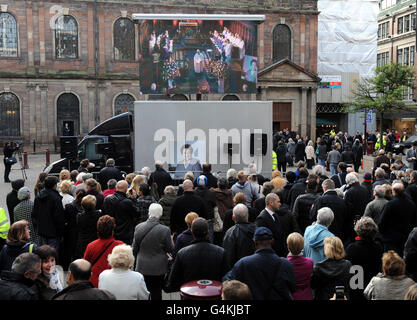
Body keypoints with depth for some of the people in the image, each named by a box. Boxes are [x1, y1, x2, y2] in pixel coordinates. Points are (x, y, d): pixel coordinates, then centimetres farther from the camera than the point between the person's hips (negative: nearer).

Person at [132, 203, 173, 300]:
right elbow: (170, 249, -7)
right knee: (156, 293, 9)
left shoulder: (138, 227, -7)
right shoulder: (165, 230, -18)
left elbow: (134, 249, 3)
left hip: (142, 267, 2)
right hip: (158, 268, -2)